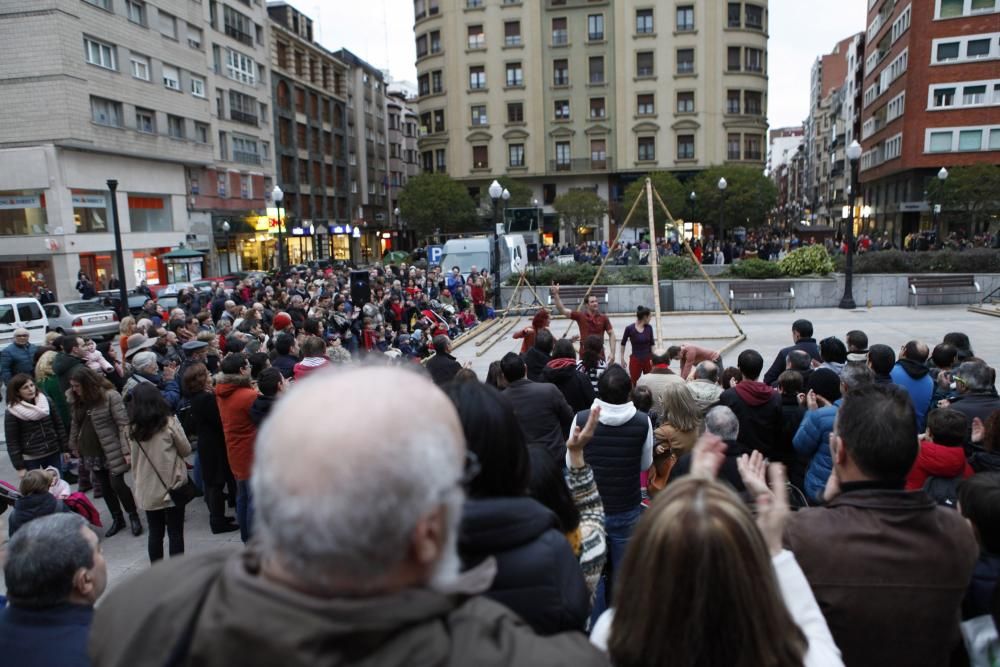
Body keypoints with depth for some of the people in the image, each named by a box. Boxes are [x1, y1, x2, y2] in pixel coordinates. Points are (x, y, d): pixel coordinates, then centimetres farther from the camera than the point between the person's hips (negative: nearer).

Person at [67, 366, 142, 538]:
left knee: (117, 484, -8)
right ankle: (117, 519, 26)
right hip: (91, 451, 6)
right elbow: (75, 424, 18)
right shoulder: (75, 399, 5)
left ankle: (133, 516, 12)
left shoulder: (110, 396, -15)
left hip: (112, 451, -6)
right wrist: (74, 445, 19)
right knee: (105, 487, 12)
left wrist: (126, 450, -20)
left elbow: (123, 424, -17)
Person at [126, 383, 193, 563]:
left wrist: (138, 480, 18)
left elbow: (134, 461, 6)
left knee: (155, 534, 14)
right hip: (172, 487, -3)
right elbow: (186, 450, 0)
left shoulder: (133, 429, -3)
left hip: (147, 491, 3)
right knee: (175, 534, 6)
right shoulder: (169, 422, -11)